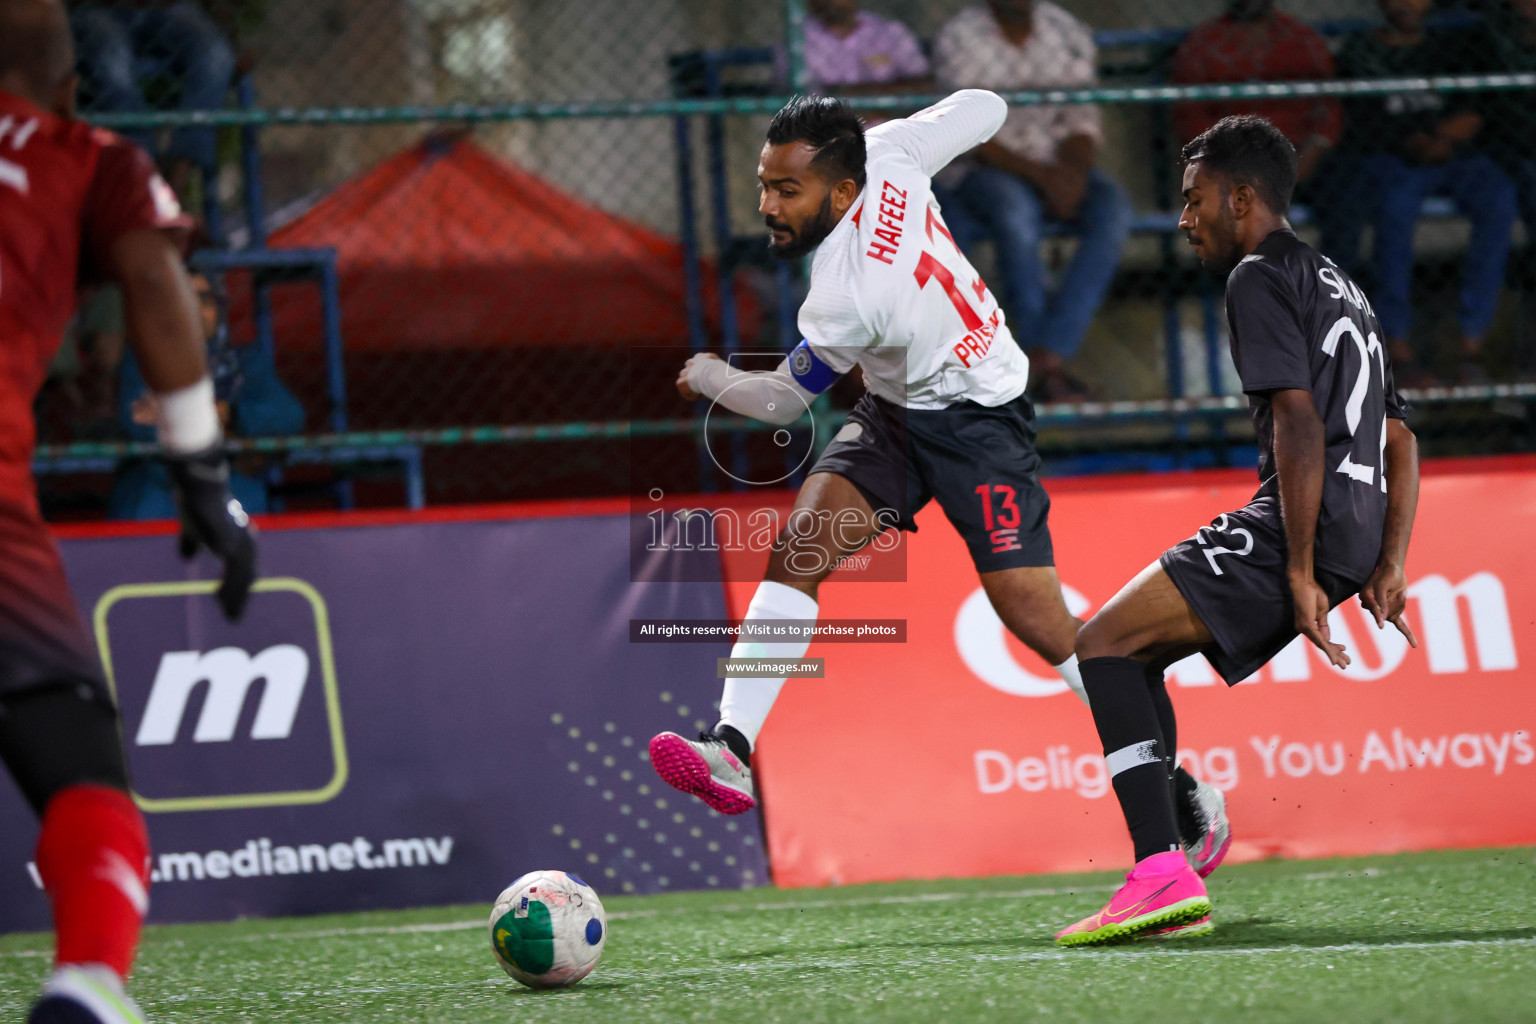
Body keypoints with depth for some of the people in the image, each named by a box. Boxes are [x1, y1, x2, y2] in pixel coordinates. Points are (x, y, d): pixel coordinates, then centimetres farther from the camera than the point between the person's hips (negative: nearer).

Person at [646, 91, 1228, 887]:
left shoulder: (847, 297, -33)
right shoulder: (888, 153, -15)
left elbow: (782, 402, -16)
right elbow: (983, 109, 2)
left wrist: (708, 377, 4)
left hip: (978, 422, -9)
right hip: (893, 414, 9)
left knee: (1031, 614, -11)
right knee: (797, 547, -12)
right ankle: (732, 750, -21)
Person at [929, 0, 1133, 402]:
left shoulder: (1069, 33, 5)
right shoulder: (957, 40, -6)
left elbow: (1083, 124, 5)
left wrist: (1074, 171, -17)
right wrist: (1038, 173, -23)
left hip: (1055, 168, 4)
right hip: (980, 170, -4)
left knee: (1112, 210, -27)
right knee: (1015, 210, -38)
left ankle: (1048, 358, -34)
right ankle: (1049, 367, -33)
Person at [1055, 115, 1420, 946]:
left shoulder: (1260, 278, -4)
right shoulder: (1336, 285, 27)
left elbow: (1300, 425, -16)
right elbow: (1400, 439, 26)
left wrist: (1301, 575, -19)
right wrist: (1387, 570, 20)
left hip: (1301, 526, -10)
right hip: (1354, 531, 10)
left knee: (1104, 645, -13)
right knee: (1135, 655, 17)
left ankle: (1164, 873, -26)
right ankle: (1165, 873, 10)